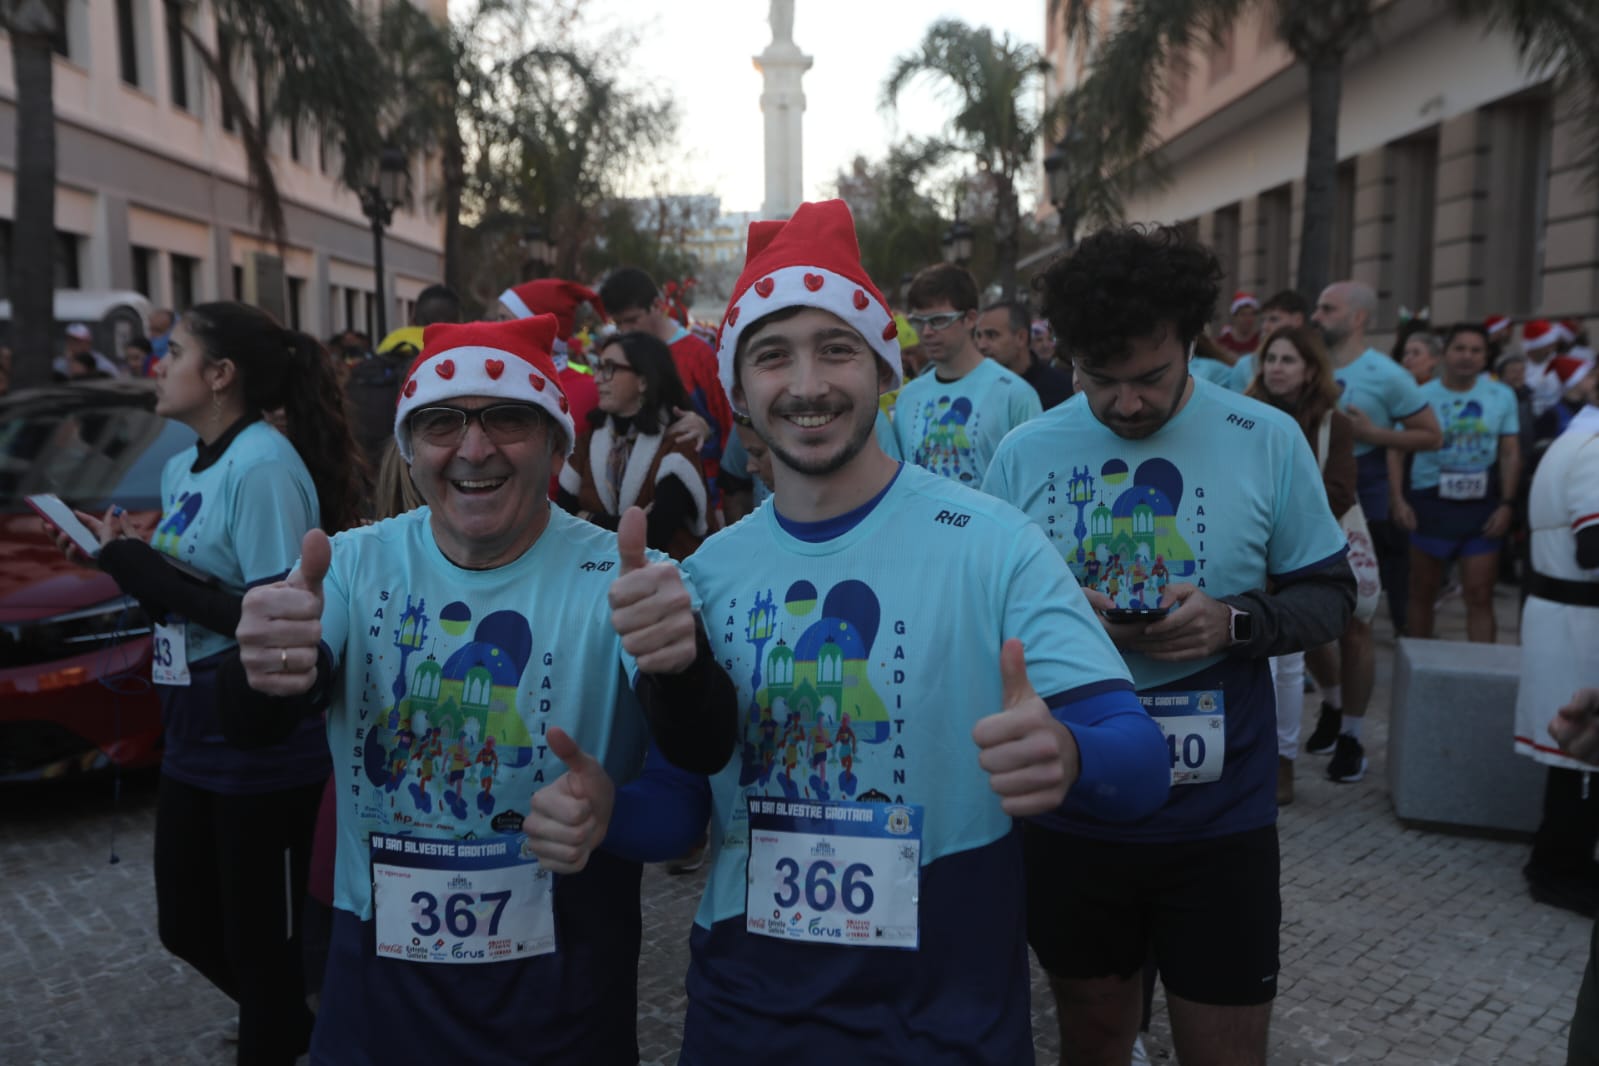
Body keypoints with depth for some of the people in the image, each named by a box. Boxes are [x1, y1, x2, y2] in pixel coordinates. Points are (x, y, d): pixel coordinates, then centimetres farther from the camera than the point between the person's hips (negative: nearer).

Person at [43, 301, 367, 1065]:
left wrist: (141, 567, -19)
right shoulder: (183, 466, 9)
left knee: (262, 937, 8)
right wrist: (127, 558, -3)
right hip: (194, 740, 9)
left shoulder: (265, 464, -18)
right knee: (186, 925, 22)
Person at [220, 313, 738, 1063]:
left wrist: (680, 667, -51)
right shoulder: (355, 565, -5)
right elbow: (252, 727, -18)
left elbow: (703, 750, -28)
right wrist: (265, 679, -43)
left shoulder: (613, 576, -14)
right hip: (376, 981, 2)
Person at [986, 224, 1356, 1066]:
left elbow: (1330, 596, 1)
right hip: (1069, 809, 1)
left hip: (1221, 815, -1)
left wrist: (1236, 621, -19)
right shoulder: (1024, 454, -3)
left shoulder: (1268, 442, -6)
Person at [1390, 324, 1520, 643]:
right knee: (1423, 593, 10)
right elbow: (1397, 450, -3)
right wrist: (1398, 499, -14)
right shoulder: (1421, 396, -3)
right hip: (1430, 503, 0)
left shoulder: (1502, 396, 1)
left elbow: (1511, 454, 4)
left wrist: (1507, 504, -5)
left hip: (1482, 506, 1)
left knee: (1480, 596, 0)